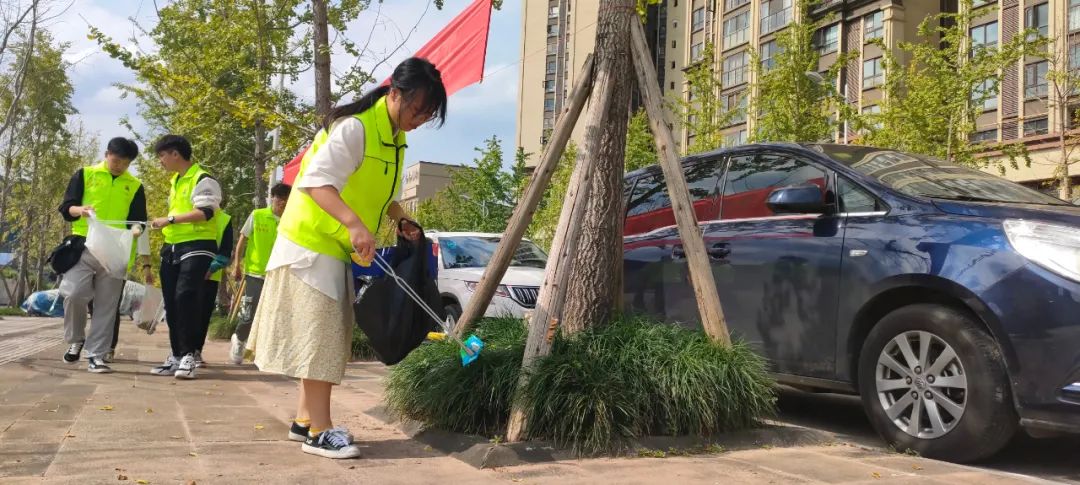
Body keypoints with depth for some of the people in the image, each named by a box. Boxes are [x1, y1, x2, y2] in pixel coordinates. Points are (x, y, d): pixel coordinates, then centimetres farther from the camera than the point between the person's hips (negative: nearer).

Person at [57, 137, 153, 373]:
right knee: (73, 293, -15)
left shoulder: (135, 186, 11)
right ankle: (76, 339, 10)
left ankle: (96, 355, 5)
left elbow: (138, 222, 7)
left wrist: (146, 263, -6)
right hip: (83, 246, -1)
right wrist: (79, 210, -22)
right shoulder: (85, 174, 7)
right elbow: (66, 207, 3)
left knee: (106, 306, 0)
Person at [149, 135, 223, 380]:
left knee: (185, 297, -19)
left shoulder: (202, 179, -9)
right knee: (171, 302, 7)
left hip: (196, 247, -9)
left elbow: (205, 213, -20)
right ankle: (176, 355, 15)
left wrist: (170, 219, -18)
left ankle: (189, 355, -12)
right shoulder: (174, 181, 20)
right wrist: (165, 225, 16)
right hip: (172, 247, 9)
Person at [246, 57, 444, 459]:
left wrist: (403, 222, 2)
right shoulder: (354, 127, -20)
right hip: (313, 243, -9)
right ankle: (319, 431, -2)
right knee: (319, 332, -7)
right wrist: (354, 224, -40)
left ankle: (305, 420, 22)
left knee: (328, 334, 12)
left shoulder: (394, 139, 9)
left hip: (341, 248, 9)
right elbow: (317, 181, -29)